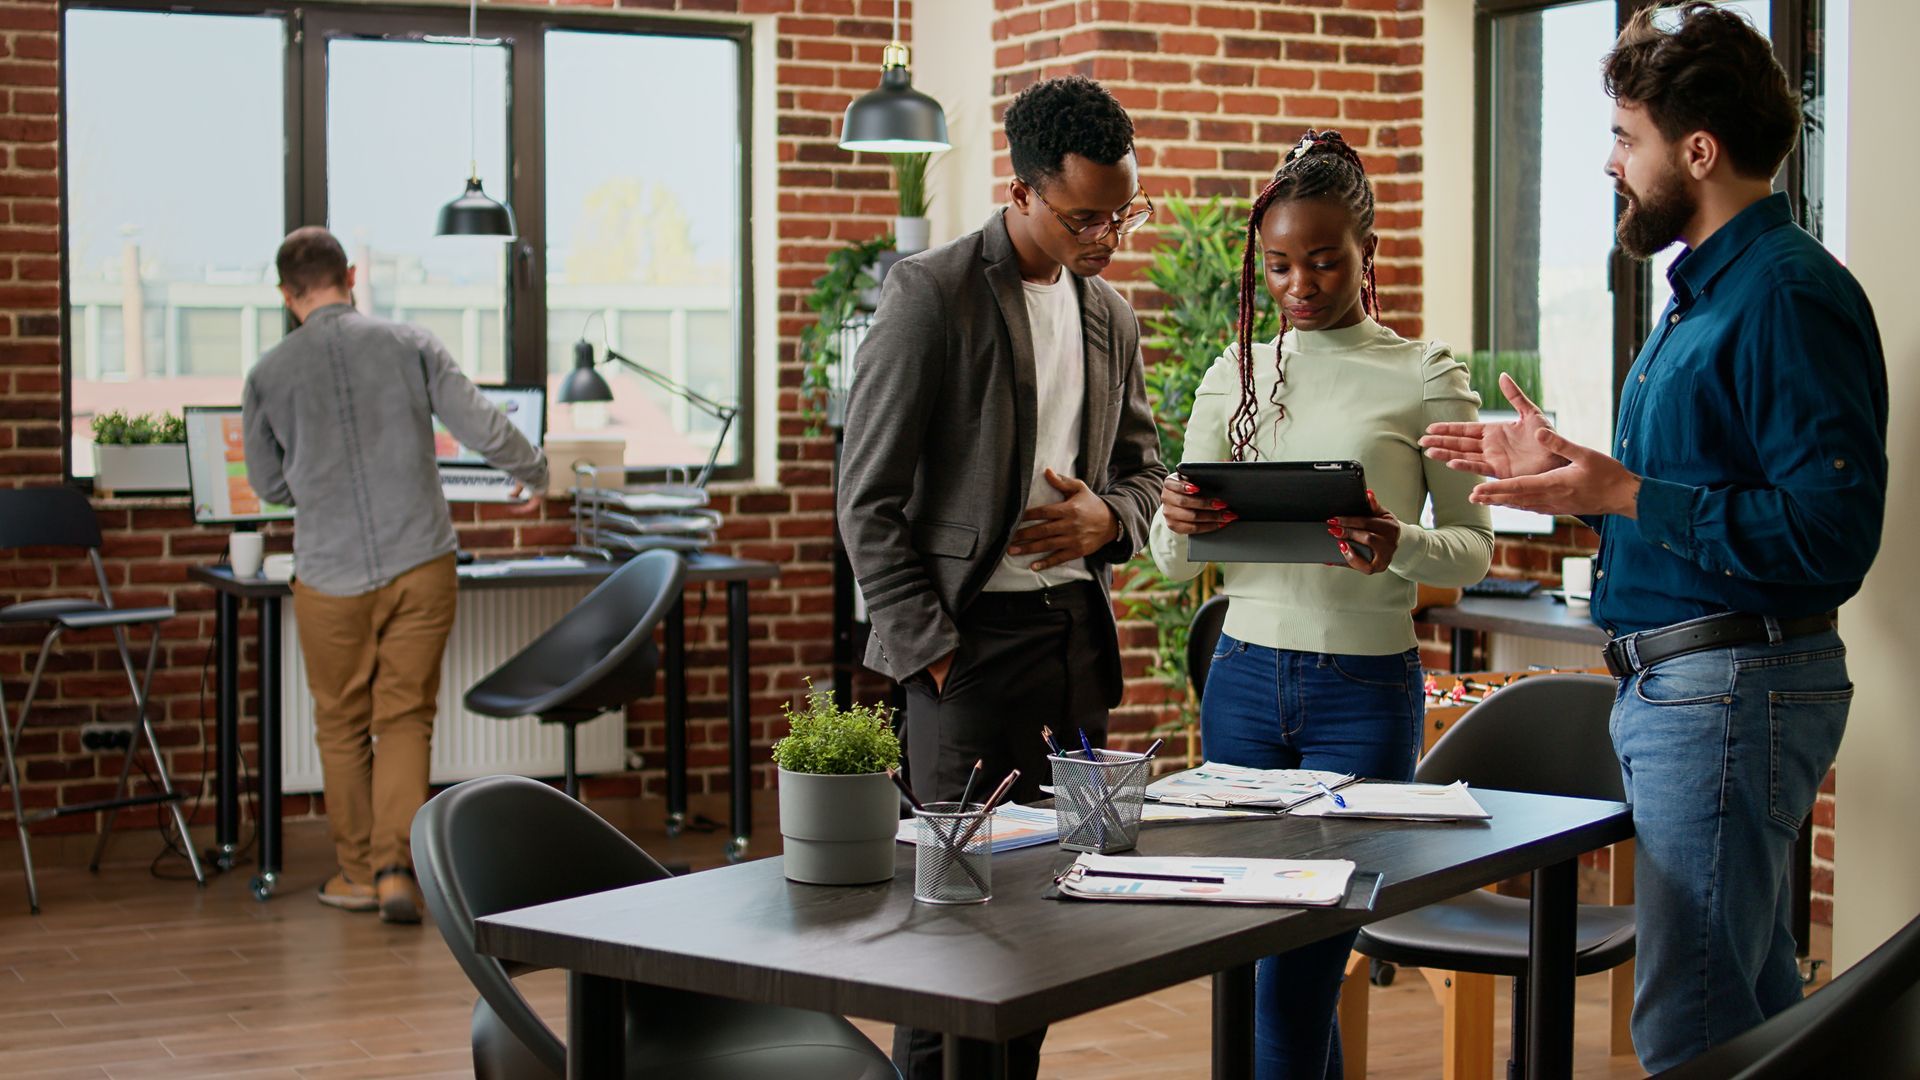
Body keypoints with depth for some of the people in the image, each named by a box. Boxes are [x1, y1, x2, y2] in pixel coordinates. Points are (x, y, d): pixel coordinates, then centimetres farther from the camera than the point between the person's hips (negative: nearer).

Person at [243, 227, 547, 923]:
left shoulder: (268, 375, -1)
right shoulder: (409, 345, -2)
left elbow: (269, 485, 11)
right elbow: (483, 428, -2)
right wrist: (535, 475, 17)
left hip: (331, 575, 0)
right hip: (421, 564, 0)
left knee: (342, 726, 14)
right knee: (405, 718, 8)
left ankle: (358, 871, 23)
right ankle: (395, 867, -4)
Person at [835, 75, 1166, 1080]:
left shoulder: (1110, 314, 13)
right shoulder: (931, 294, -8)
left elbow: (1141, 463, 25)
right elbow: (868, 499, -8)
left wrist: (1107, 517, 1)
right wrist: (924, 647, -12)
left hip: (1077, 631, 6)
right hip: (973, 635, -6)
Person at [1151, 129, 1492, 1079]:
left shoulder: (1423, 378, 0)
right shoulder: (1234, 377, 9)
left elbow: (1473, 548, 0)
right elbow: (1174, 564, 8)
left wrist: (1398, 545, -22)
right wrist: (1180, 522, -17)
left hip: (1366, 688, -4)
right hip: (1245, 679, 4)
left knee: (1292, 974, -6)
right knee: (1263, 956, 10)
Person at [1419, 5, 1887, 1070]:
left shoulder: (1791, 294, -16)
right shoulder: (1704, 289, 18)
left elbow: (1829, 531, -23)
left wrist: (1623, 494, -23)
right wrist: (1566, 467, 16)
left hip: (1730, 690, -11)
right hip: (1677, 688, 11)